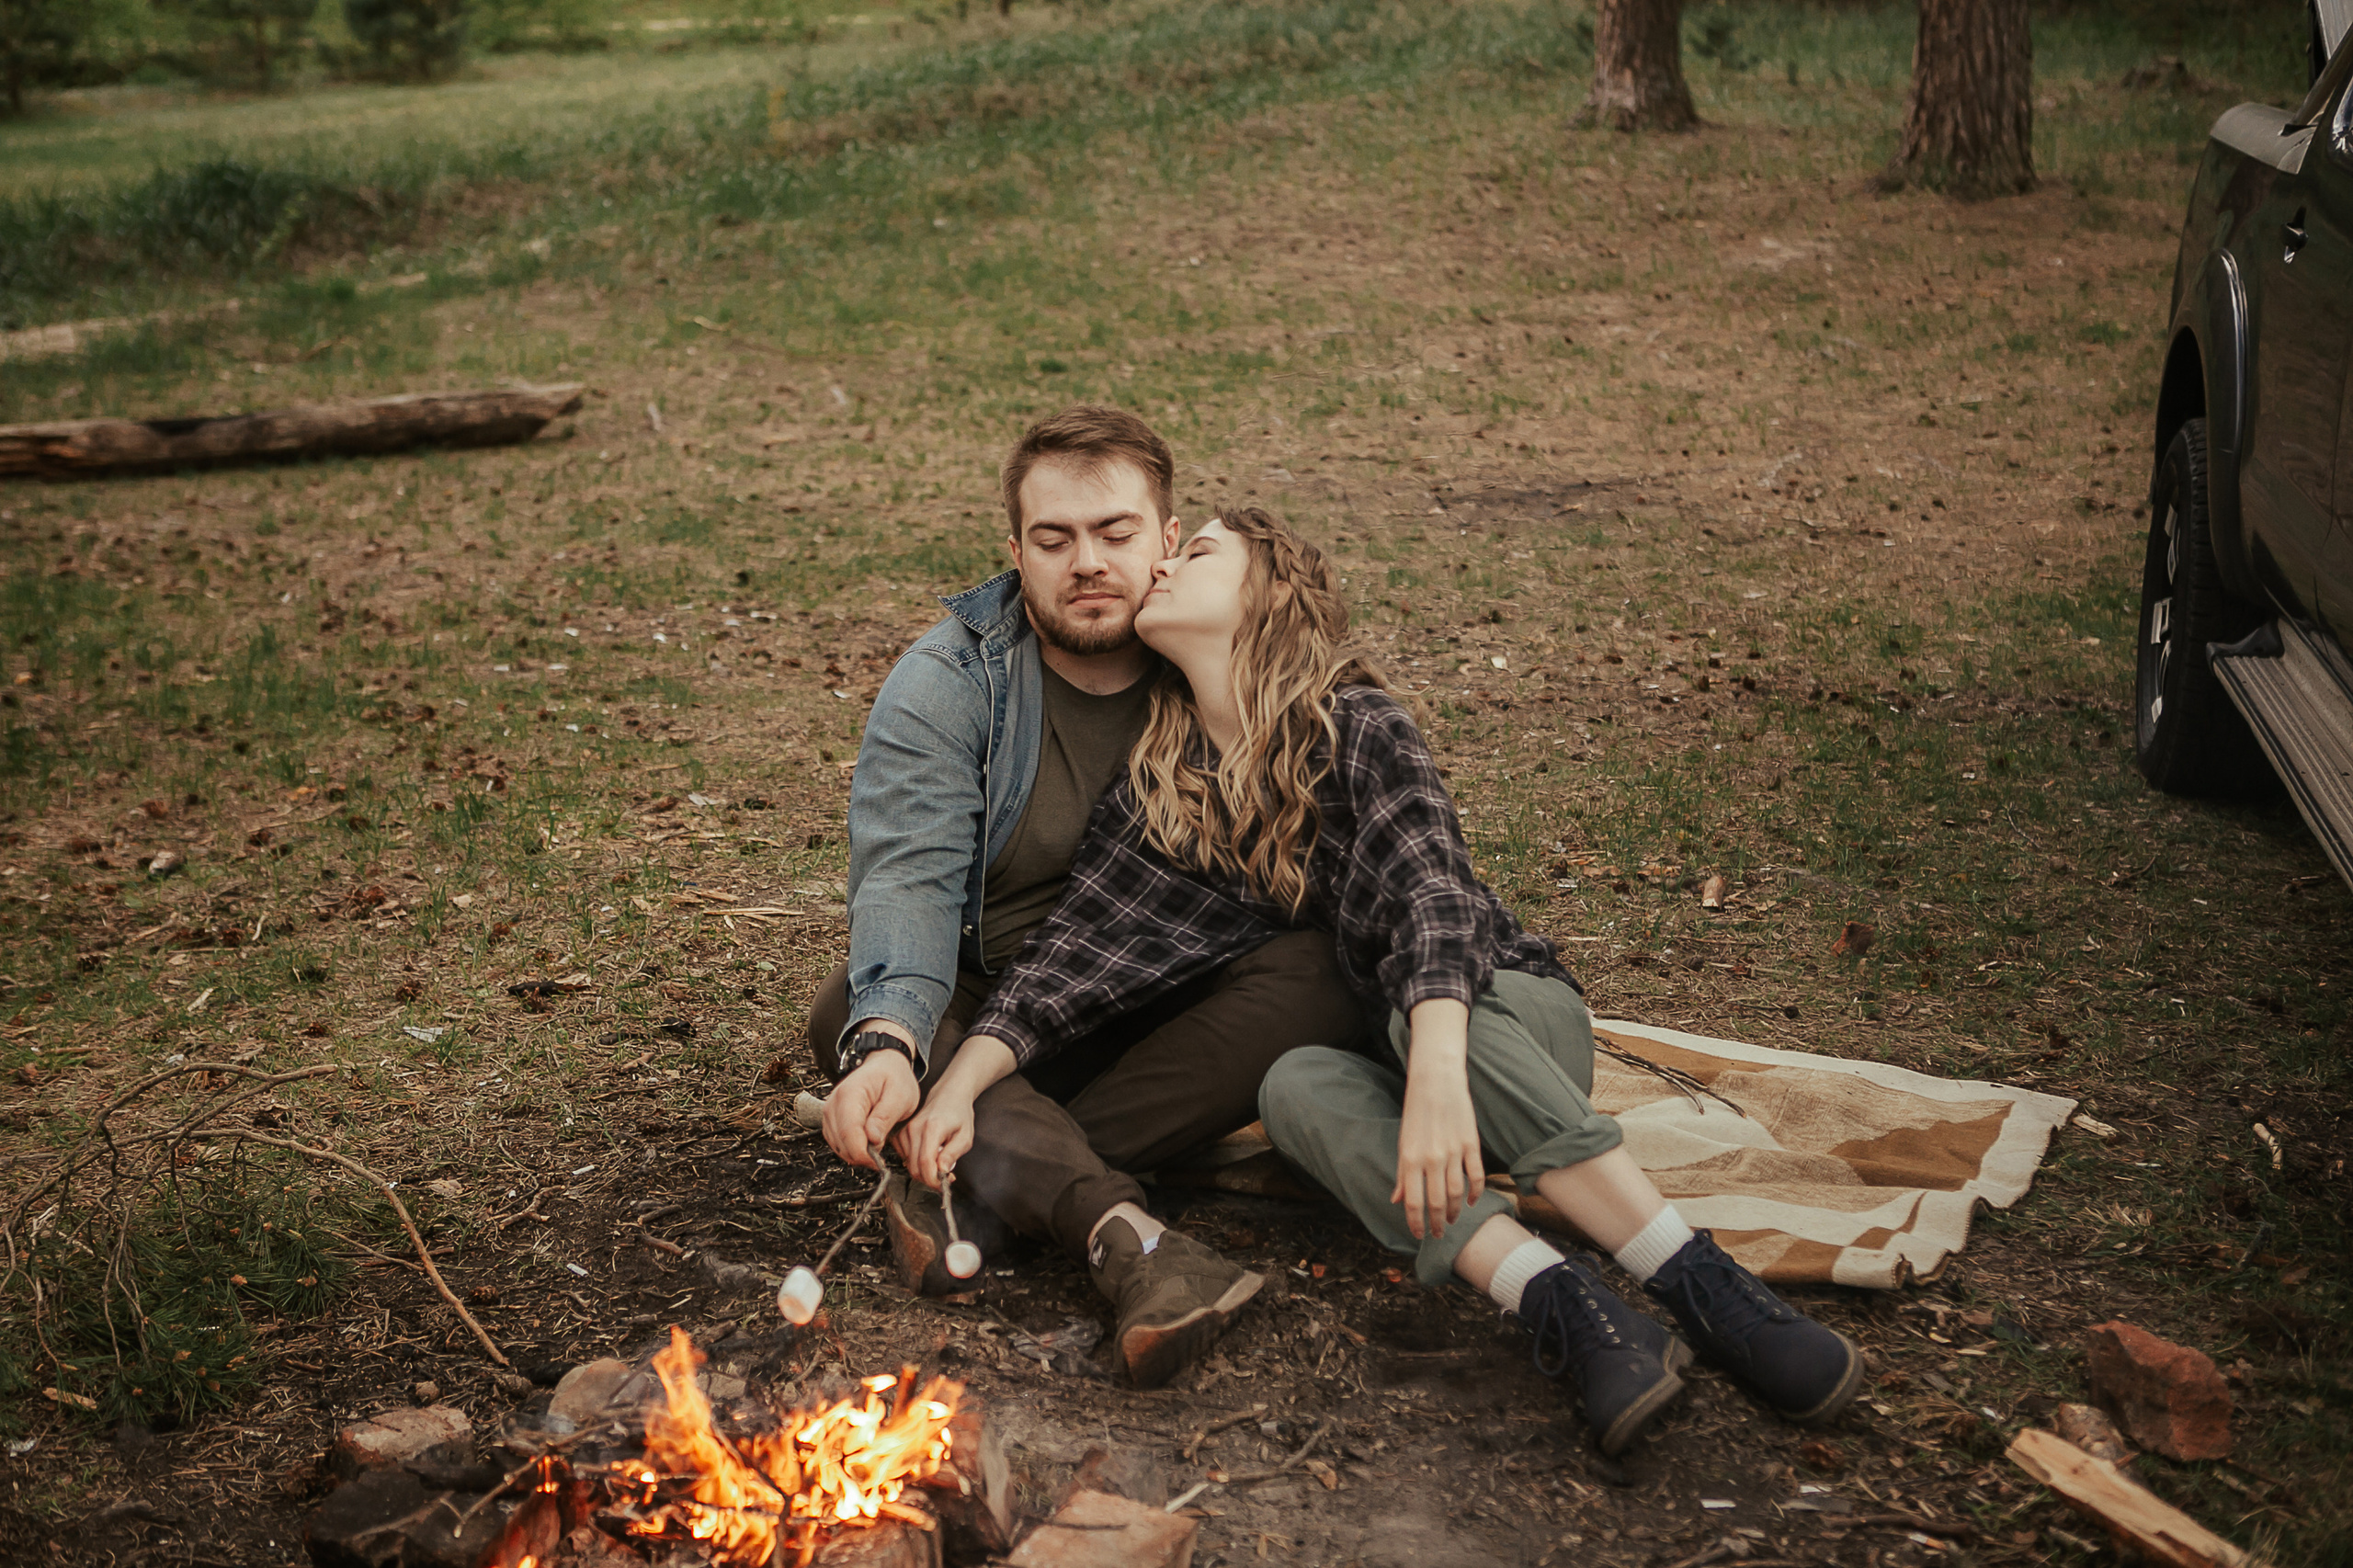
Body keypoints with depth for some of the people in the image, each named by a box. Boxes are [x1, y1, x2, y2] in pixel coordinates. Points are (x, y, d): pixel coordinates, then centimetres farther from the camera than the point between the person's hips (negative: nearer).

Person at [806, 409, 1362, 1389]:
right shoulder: (944, 684, -9)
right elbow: (908, 877, -25)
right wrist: (889, 1042, -43)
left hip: (1160, 1018, 1)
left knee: (1316, 975, -27)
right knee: (851, 1010, -30)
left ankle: (970, 1193, -35)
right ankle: (1120, 1231, -50)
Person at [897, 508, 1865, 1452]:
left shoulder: (1356, 727, -14)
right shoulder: (1159, 794, 1)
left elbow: (1432, 895, -29)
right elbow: (1074, 953, -5)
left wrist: (1438, 1077, -46)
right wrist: (958, 1084, -21)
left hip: (1515, 1016, -3)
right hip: (1375, 1052, 3)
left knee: (1422, 1003, -37)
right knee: (1294, 1086, -31)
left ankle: (1704, 1288, -45)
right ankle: (1560, 1304, -49)